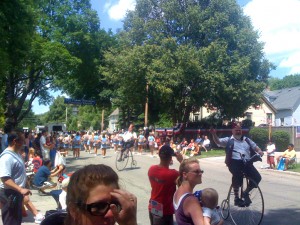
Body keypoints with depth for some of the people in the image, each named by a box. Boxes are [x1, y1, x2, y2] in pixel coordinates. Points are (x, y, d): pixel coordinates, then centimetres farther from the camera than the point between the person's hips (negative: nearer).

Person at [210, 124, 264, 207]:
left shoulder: (247, 140, 25)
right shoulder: (229, 140, 13)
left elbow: (255, 147, 24)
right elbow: (218, 141, 0)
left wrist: (259, 151, 0)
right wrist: (214, 134, -20)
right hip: (235, 162, -4)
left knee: (257, 177, -12)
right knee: (238, 177, -31)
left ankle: (246, 193, 16)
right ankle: (236, 198, -9)